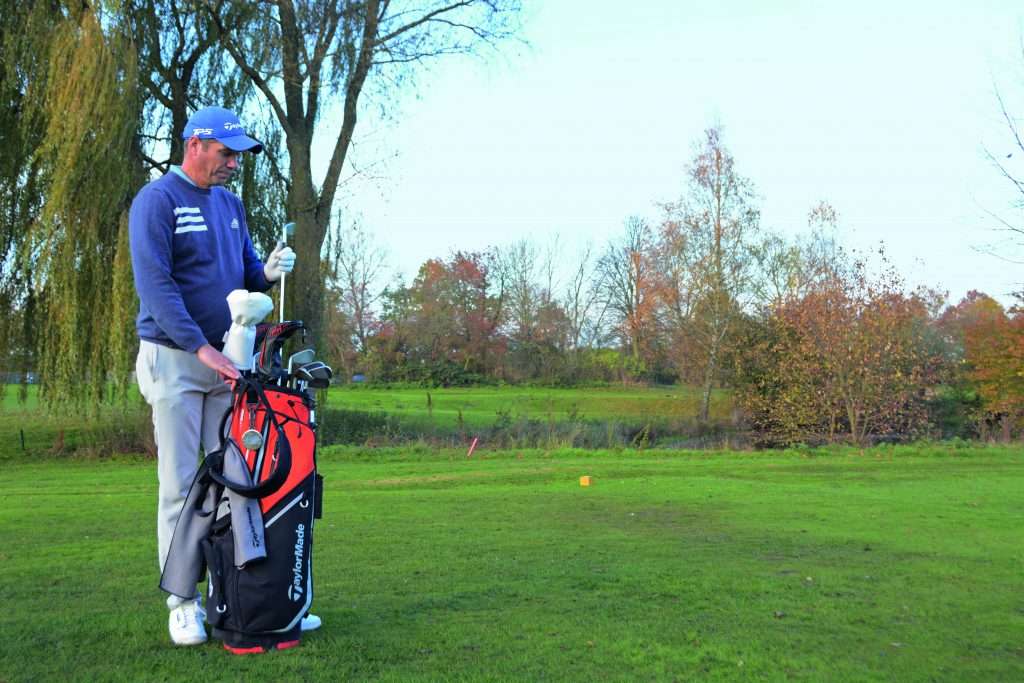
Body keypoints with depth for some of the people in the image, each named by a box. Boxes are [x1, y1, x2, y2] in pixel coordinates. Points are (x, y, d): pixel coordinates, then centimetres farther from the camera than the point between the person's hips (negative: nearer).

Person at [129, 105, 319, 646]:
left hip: (228, 358, 6)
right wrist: (202, 348, -25)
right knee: (180, 484, -2)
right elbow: (154, 284, -16)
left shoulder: (230, 204, 15)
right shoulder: (156, 200, -6)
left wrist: (267, 272, -6)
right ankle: (183, 603, 8)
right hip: (175, 358, -6)